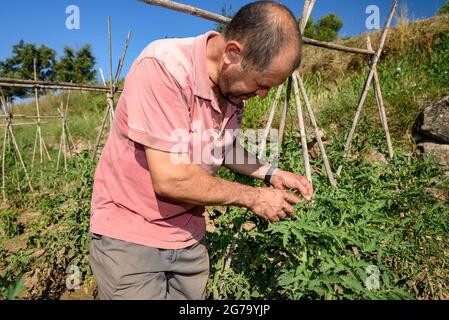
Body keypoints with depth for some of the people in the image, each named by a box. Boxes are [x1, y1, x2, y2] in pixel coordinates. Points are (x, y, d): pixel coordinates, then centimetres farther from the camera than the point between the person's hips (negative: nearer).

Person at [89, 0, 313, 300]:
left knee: (195, 294, 17)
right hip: (128, 235, -5)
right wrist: (252, 197, -19)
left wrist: (270, 172, -3)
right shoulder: (163, 65, -26)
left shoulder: (234, 87, -4)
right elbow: (171, 178, -29)